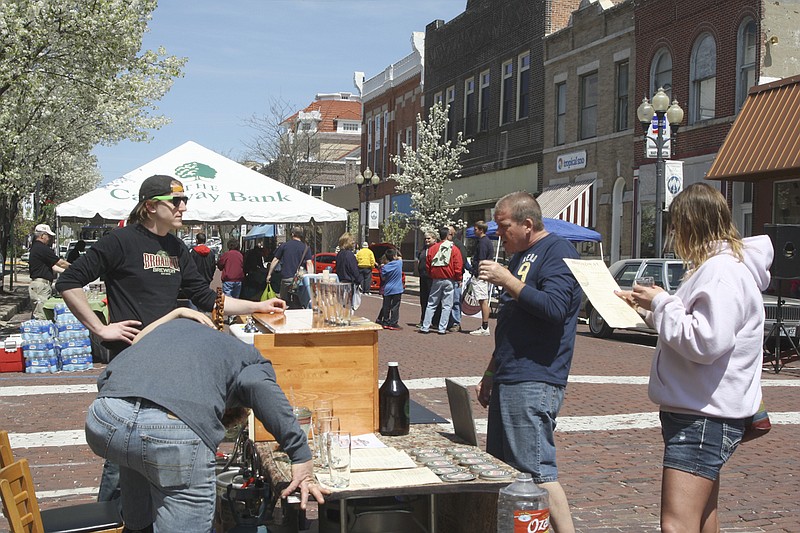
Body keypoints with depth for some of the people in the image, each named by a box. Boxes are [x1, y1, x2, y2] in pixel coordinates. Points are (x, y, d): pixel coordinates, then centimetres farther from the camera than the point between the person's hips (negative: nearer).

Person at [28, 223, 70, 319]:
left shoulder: (35, 248, 19)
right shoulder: (42, 249, -13)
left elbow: (52, 266, 21)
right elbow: (61, 263, -9)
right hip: (41, 285, -11)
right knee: (41, 316, -11)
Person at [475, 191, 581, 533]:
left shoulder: (557, 252, -9)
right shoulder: (522, 257, 19)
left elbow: (554, 308, -25)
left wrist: (507, 280, -18)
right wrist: (491, 372, 24)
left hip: (534, 382, -10)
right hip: (509, 381, 10)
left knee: (537, 472, -11)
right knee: (501, 467, 13)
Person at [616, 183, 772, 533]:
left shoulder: (724, 271, -17)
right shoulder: (715, 265, 16)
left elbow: (705, 342, -27)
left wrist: (662, 303, -16)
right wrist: (647, 306, 14)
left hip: (705, 418, -11)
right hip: (698, 412, 11)